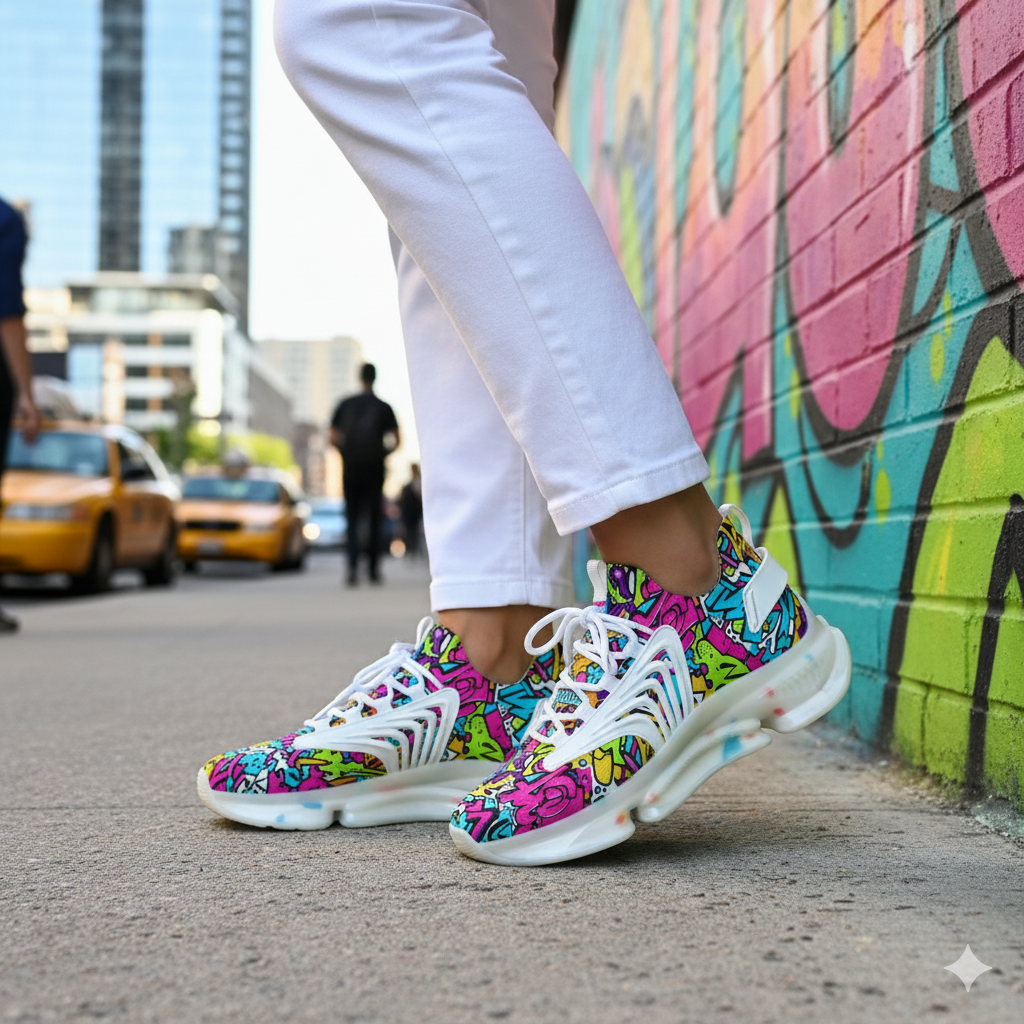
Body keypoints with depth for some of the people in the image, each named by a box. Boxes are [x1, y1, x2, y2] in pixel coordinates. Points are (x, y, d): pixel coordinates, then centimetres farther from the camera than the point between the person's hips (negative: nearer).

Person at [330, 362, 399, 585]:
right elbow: (396, 440, -5)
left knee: (353, 520, 4)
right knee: (374, 519, 10)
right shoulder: (384, 408, -1)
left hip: (351, 469, 1)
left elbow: (333, 438, 0)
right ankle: (373, 569, 11)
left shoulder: (345, 405, 2)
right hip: (375, 469, -1)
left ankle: (353, 566, -15)